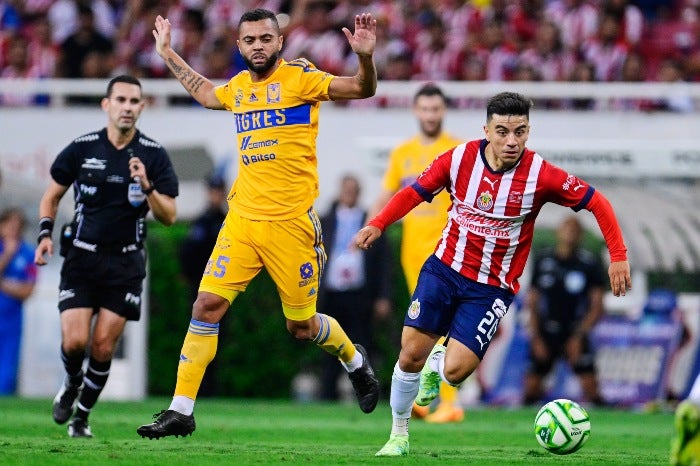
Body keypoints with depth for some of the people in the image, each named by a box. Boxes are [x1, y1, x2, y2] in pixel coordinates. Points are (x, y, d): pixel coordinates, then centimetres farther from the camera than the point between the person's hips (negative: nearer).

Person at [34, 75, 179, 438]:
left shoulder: (154, 155, -3)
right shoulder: (81, 149, -2)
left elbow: (169, 217, -5)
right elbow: (52, 196, 12)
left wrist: (147, 187, -22)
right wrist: (45, 233, -3)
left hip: (125, 262, 0)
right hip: (81, 257, 0)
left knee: (103, 346, -4)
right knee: (74, 342, -10)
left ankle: (82, 415, 17)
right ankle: (72, 382, 24)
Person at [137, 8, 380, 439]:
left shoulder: (299, 77, -7)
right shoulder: (238, 87, 11)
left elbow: (361, 89, -16)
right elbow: (206, 94, 36)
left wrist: (365, 56, -35)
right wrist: (169, 54, 37)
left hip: (291, 222, -5)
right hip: (243, 219, 5)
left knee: (302, 326, 6)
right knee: (207, 306, -6)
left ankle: (355, 360, 38)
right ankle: (181, 410, -3)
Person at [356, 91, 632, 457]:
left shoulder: (540, 175, -17)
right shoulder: (459, 158, -11)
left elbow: (596, 202, -10)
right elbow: (415, 192, 3)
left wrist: (618, 256, -16)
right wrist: (378, 225, -9)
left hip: (492, 287, -2)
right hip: (444, 269, 2)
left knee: (455, 371, -15)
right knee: (410, 355, -4)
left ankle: (437, 364, 25)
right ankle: (399, 436, 21)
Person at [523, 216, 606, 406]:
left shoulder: (590, 263, -2)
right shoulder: (543, 260, 4)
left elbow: (597, 307, -2)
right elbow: (532, 303, 8)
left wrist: (578, 337, -11)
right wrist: (536, 338, 0)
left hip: (575, 335, -2)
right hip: (545, 334, 2)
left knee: (591, 389, -11)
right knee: (531, 389, -1)